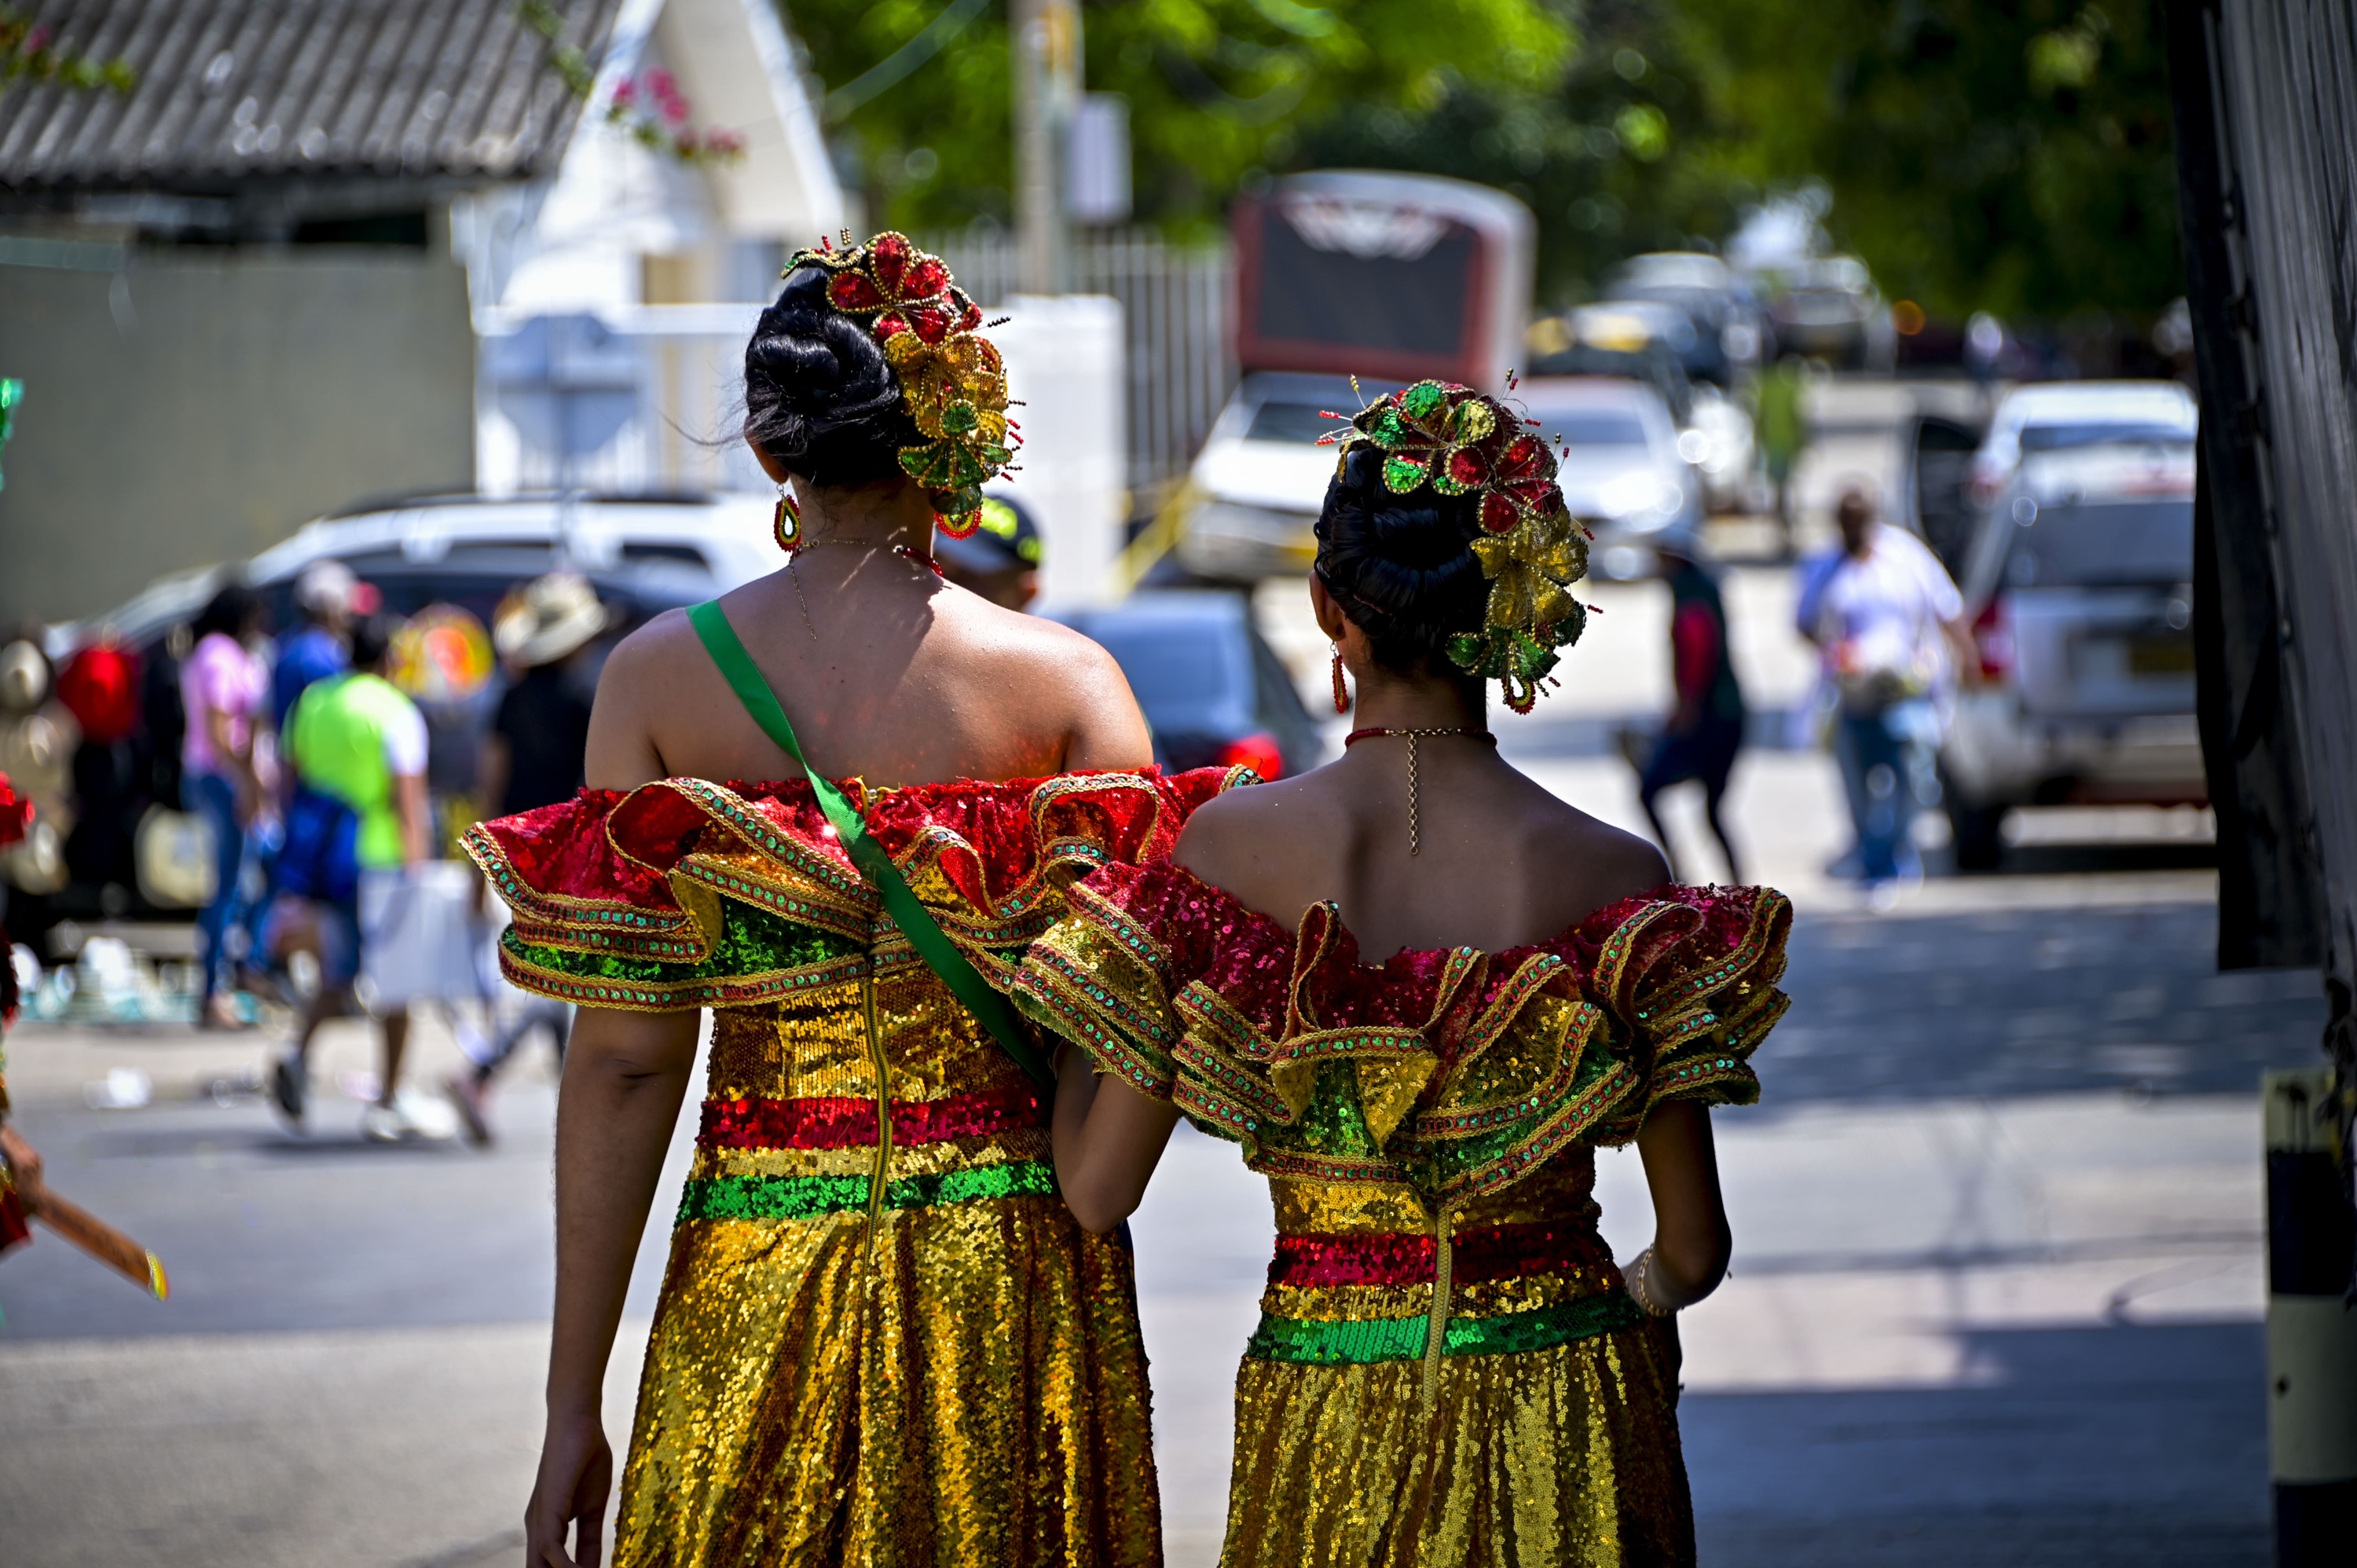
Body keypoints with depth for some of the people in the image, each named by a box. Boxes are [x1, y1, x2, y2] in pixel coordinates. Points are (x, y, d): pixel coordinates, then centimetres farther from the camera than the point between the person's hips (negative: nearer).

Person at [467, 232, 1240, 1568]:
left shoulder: (661, 677, -2)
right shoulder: (1063, 681, -3)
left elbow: (626, 1061, -4)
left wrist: (574, 1407, -1)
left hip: (758, 1287, 1)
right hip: (1016, 1282, -1)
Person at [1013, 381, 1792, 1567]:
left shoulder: (1231, 846, -10)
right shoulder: (1611, 879, -10)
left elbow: (1096, 1192, -5)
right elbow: (1693, 1251, -5)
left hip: (1328, 1430, 1)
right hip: (1565, 1426, 0)